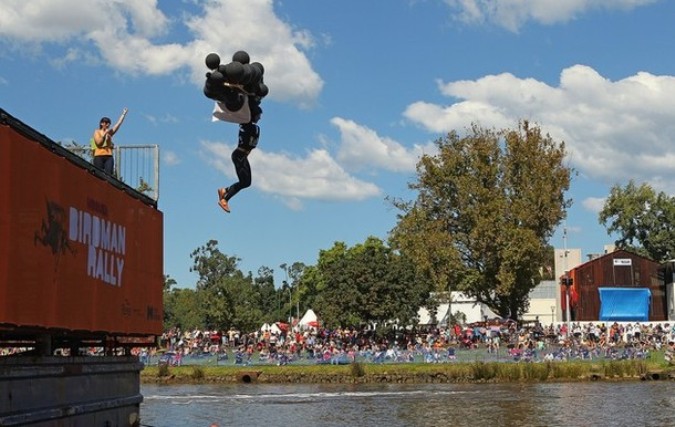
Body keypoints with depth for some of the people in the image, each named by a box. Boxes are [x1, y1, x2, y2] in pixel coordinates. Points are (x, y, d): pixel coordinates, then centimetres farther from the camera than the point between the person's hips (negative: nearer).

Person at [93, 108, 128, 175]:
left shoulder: (110, 132, 15)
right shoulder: (97, 132, 7)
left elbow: (118, 124, 12)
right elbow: (98, 142, -6)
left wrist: (123, 114, 9)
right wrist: (104, 134, -10)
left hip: (109, 156, 3)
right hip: (99, 156, -3)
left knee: (109, 174, -9)